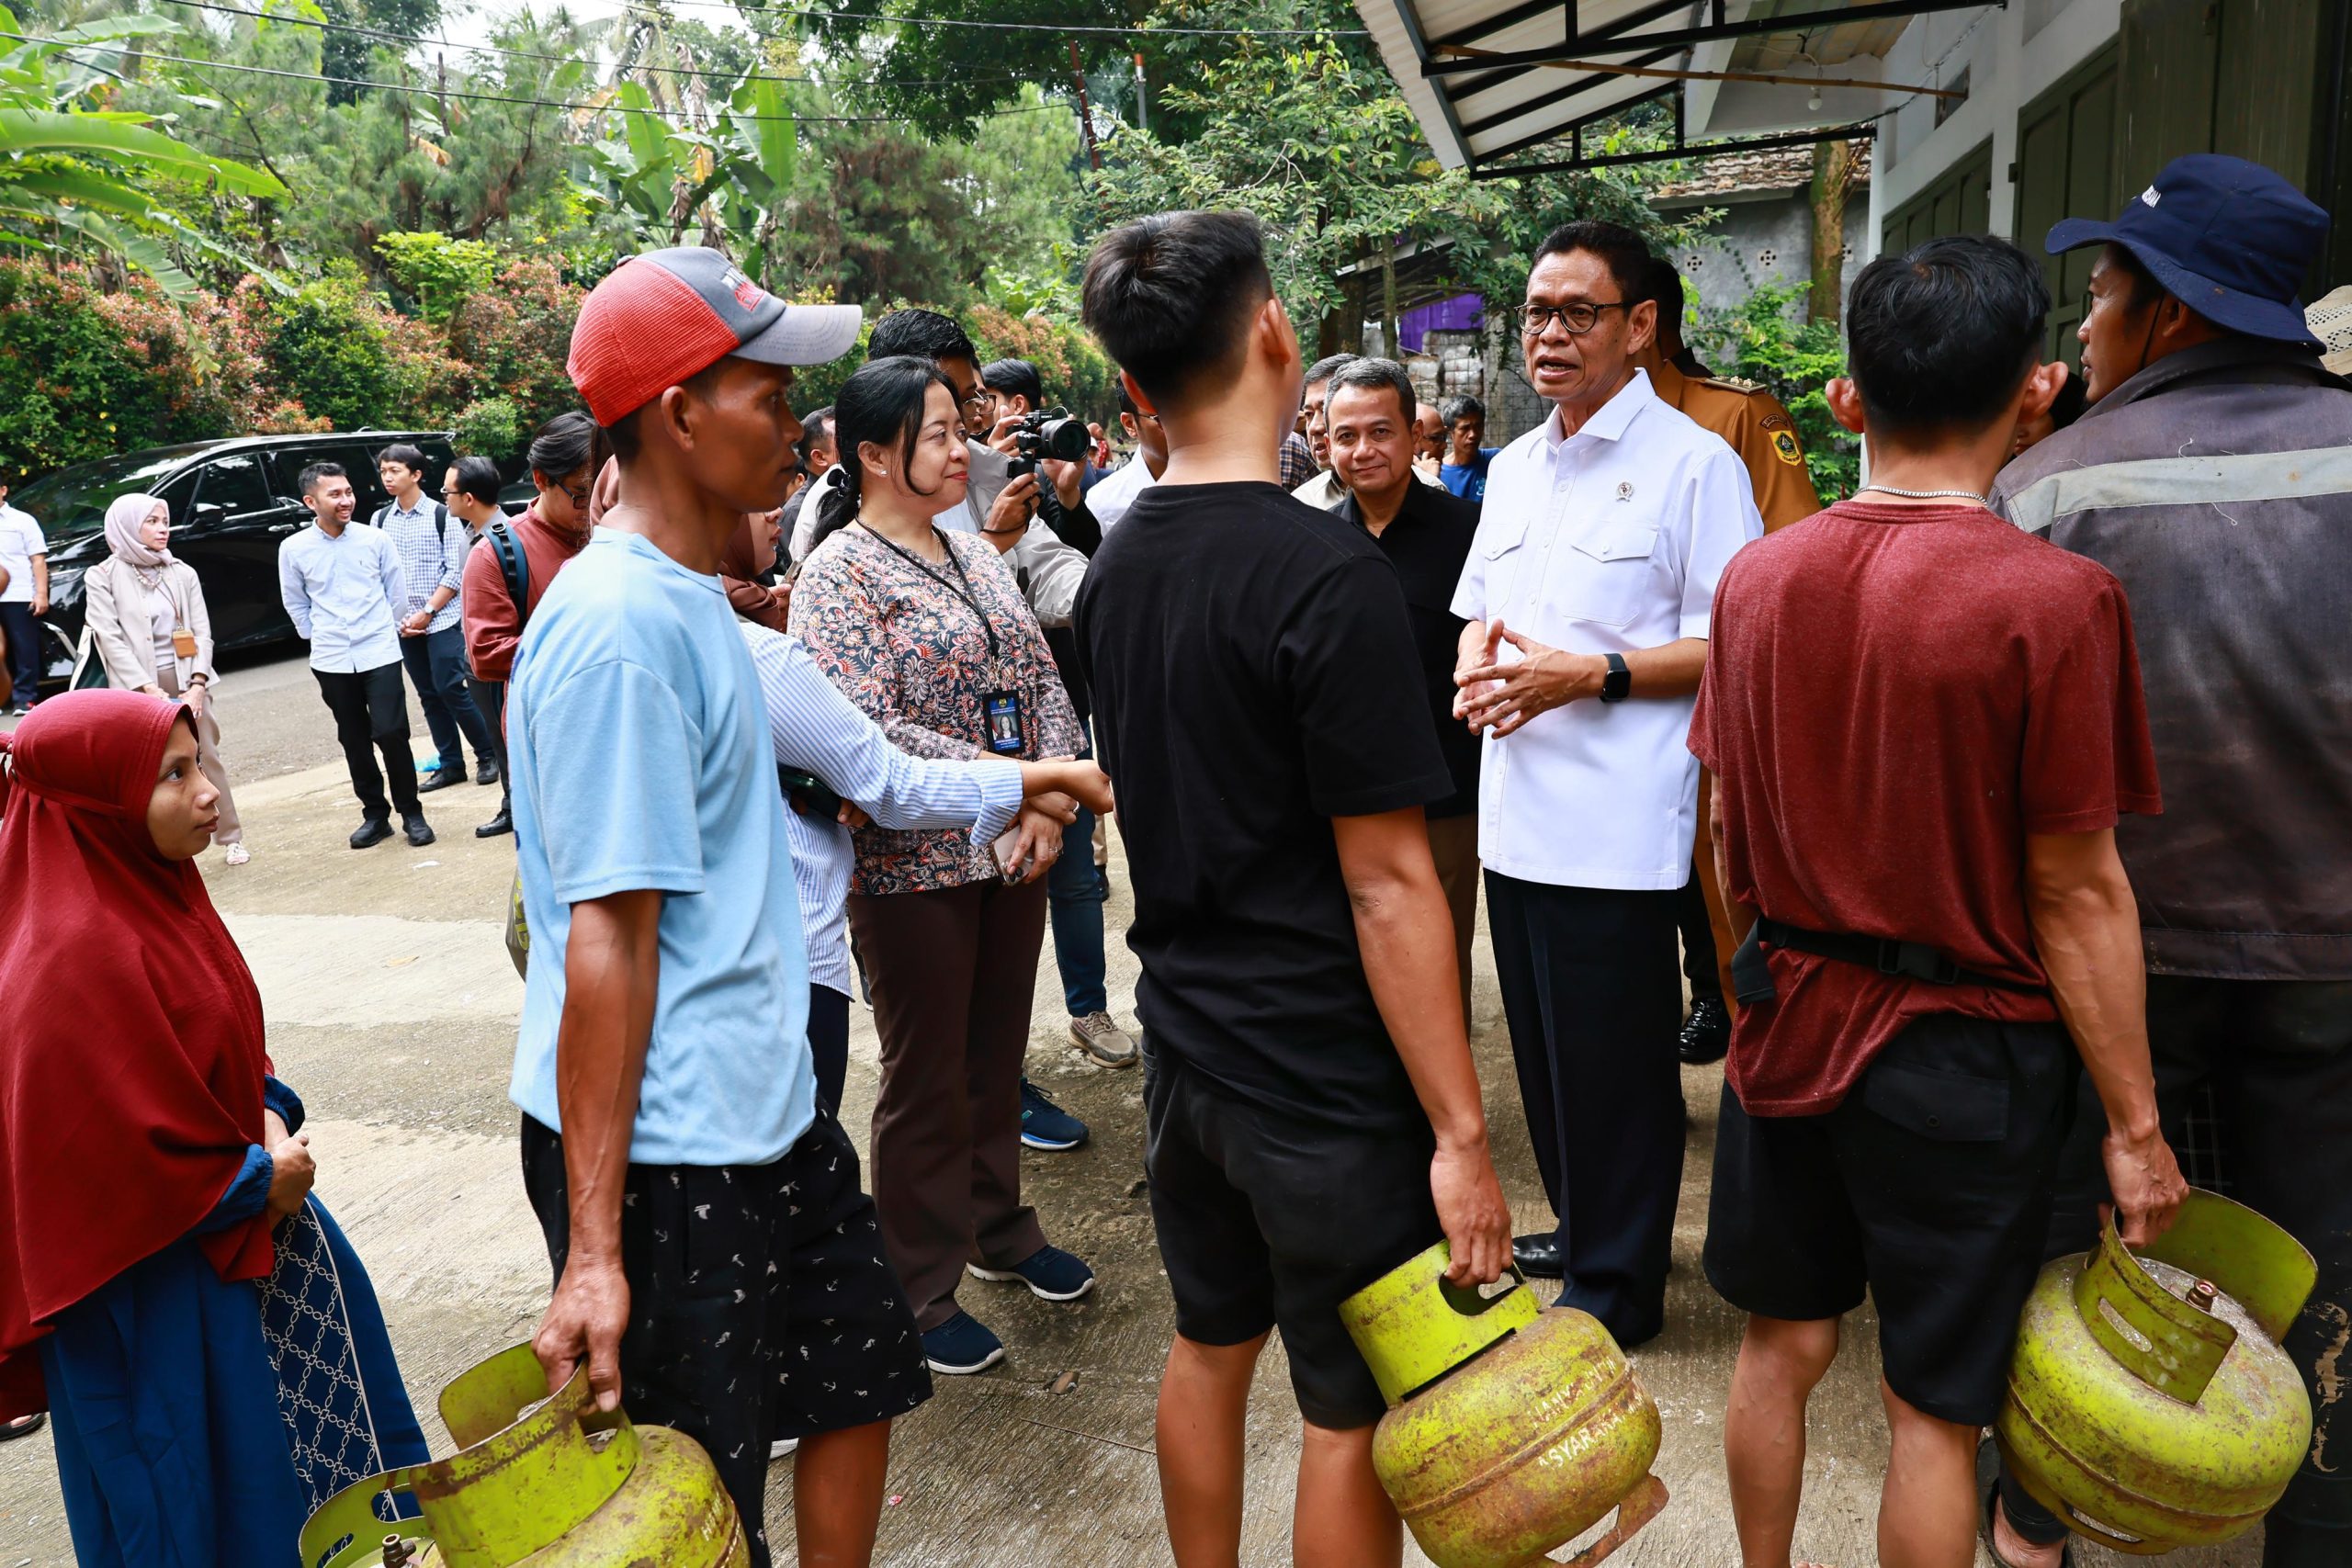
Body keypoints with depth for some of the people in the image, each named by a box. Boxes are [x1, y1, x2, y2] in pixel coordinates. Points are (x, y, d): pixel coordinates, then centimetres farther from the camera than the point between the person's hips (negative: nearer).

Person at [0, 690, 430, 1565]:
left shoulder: (152, 891, -1)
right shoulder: (76, 956, -28)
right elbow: (118, 1161, -24)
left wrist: (271, 1115, -4)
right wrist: (261, 1179, -13)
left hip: (245, 1227, 8)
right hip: (159, 1287, -8)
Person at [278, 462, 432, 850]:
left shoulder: (375, 539, -3)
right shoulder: (294, 549, -2)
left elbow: (397, 591, 7)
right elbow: (295, 603, 11)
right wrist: (318, 636, 10)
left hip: (380, 652, -2)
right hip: (331, 659, 2)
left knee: (391, 733, -8)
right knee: (354, 741, 9)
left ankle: (411, 813, 5)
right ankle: (375, 814, 20)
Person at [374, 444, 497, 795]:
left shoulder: (442, 515, -5)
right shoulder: (380, 519, 7)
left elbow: (456, 572, -8)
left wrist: (427, 612, -12)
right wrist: (394, 616, -3)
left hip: (442, 620, -4)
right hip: (403, 623, 4)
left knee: (450, 689, -9)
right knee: (429, 695, 8)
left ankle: (489, 755, 6)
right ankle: (451, 765, 15)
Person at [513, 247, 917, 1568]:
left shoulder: (693, 598, 9)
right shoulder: (620, 627, -22)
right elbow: (605, 940, -24)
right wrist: (593, 1249, -23)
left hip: (769, 1110, 9)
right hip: (662, 1153, -9)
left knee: (862, 1385, 23)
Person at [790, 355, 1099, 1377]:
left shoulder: (976, 555, 11)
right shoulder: (840, 572, -12)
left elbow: (1043, 683, 7)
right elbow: (863, 734, -22)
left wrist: (1051, 802, -9)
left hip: (1013, 855, 7)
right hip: (912, 867, -7)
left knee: (996, 1058, 19)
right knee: (927, 1081, 6)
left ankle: (999, 1230, 39)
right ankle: (920, 1294, 23)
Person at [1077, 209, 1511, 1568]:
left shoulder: (1116, 569, 2)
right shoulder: (1332, 576, -21)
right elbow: (1386, 886, -21)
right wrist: (1460, 1132, -15)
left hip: (1185, 1042, 8)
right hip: (1328, 1076, -7)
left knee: (1210, 1347, 23)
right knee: (1354, 1413, 9)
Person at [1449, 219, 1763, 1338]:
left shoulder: (1692, 463, -8)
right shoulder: (1513, 467, 14)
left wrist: (1590, 675, -21)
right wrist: (1475, 664, -1)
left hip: (1618, 820, -7)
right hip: (1516, 812, 7)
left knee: (1614, 1063, 4)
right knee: (1546, 1051, 18)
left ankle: (1618, 1280, 21)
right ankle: (1579, 1227, 38)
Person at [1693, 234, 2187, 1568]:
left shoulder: (1756, 577, -3)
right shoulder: (2054, 599, -18)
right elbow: (2076, 891, -15)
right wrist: (2136, 1127, -5)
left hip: (1790, 1019, 5)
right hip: (1965, 1052, -4)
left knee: (1783, 1344, 21)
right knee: (1936, 1405, 12)